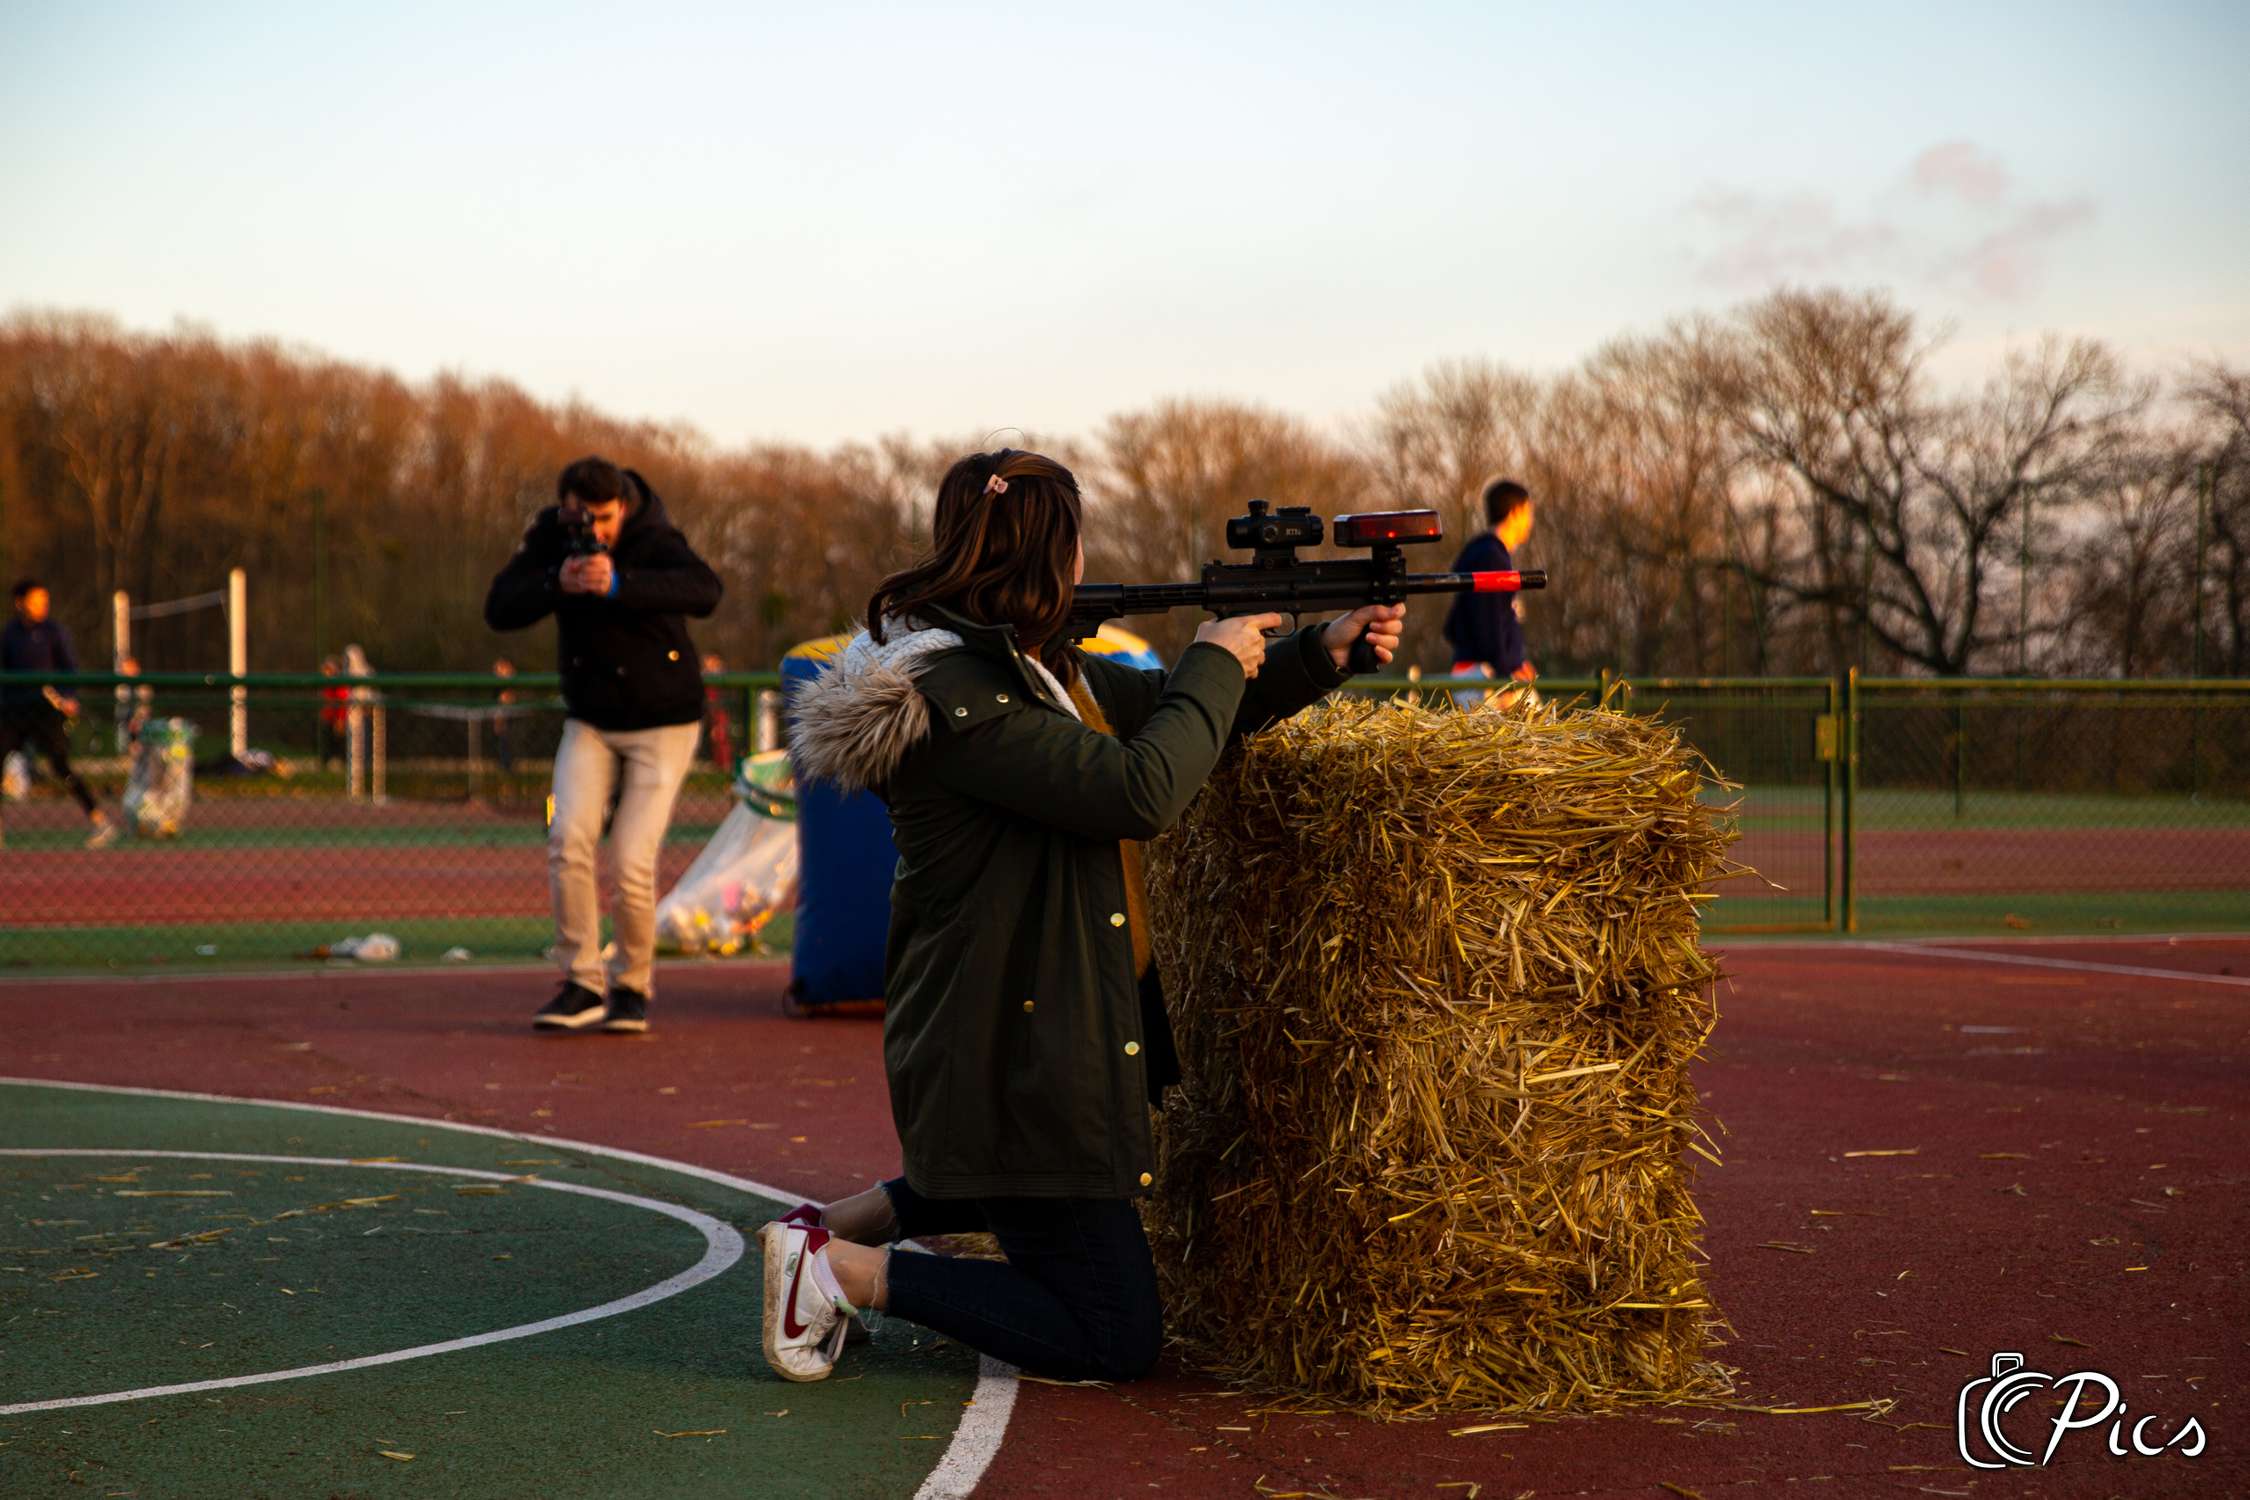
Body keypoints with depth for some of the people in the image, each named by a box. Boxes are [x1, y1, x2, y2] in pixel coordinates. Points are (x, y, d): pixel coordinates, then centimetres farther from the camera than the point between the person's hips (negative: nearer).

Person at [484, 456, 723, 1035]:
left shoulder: (655, 541, -23)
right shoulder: (549, 535, -9)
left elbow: (704, 591, -43)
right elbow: (500, 610, -17)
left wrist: (618, 584, -55)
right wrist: (557, 583, -35)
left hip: (663, 724, -4)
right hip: (590, 724, 4)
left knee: (631, 864, -11)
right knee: (568, 839, -16)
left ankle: (633, 987, 12)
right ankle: (582, 986, -8)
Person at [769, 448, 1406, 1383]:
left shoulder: (1043, 666, 8)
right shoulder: (952, 695, -23)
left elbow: (1172, 717, 18)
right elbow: (1142, 789, -28)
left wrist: (1323, 652, 7)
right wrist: (1214, 664, -13)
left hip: (1058, 1024, 11)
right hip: (1010, 1055, -11)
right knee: (1115, 1339, -3)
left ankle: (842, 1223, 29)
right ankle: (837, 1267, -1)